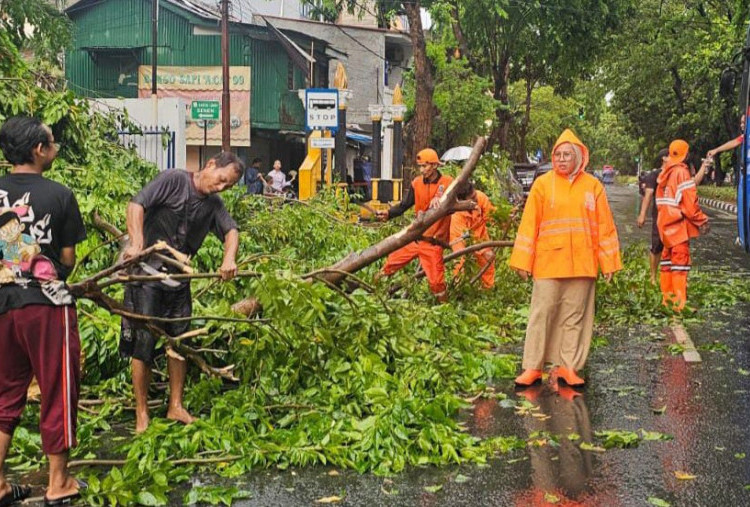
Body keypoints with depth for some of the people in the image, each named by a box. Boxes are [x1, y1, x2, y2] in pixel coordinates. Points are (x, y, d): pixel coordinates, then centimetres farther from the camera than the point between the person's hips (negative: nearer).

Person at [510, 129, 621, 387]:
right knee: (541, 314, -1)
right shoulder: (542, 184, 1)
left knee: (575, 315, 6)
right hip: (548, 261, -2)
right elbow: (529, 223, 0)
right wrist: (522, 260, -5)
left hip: (582, 263, 2)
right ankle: (532, 367, 6)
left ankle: (568, 365, 15)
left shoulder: (593, 186, 5)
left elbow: (604, 226, 7)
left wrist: (608, 261, 4)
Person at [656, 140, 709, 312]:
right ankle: (679, 303, -8)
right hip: (678, 223, -8)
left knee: (668, 257, 15)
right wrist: (701, 220, -10)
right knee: (680, 259, -7)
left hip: (664, 222, 8)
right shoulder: (681, 172, -14)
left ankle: (667, 296, 22)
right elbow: (689, 201, -17)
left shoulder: (664, 172, 10)